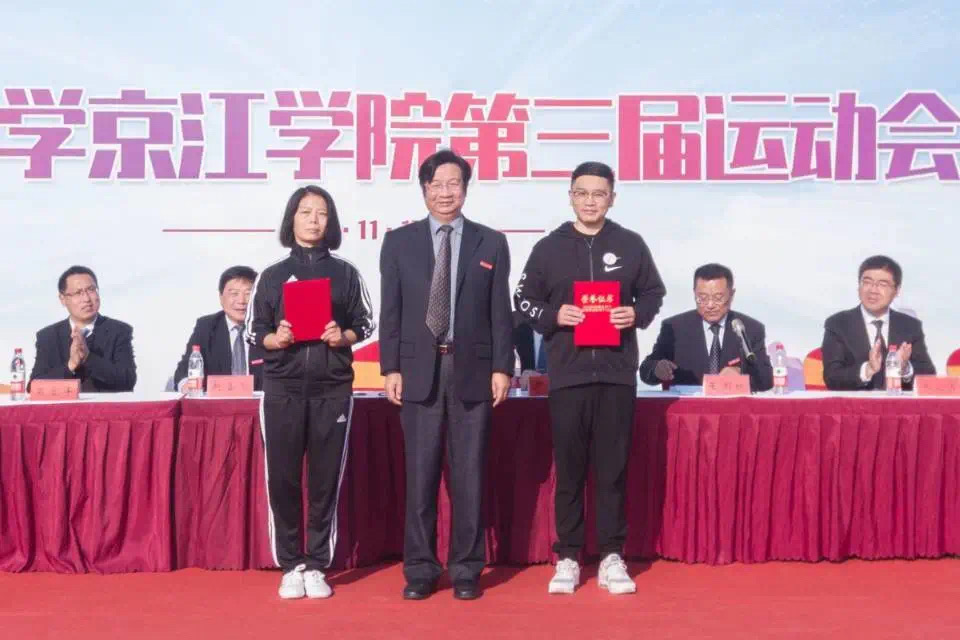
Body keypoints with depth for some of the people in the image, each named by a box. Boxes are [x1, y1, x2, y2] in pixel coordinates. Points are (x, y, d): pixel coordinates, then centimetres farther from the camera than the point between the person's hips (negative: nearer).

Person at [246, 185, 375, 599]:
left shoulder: (345, 274, 6)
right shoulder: (272, 275, 6)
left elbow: (365, 324, 8)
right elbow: (254, 332, 7)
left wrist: (343, 337, -11)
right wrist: (276, 339, -14)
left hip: (332, 389, 0)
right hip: (283, 388, 0)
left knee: (326, 478, 3)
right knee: (282, 478, 1)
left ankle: (316, 566, 12)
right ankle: (290, 566, 13)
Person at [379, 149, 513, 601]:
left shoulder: (491, 243, 8)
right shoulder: (399, 241, 8)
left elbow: (500, 311, 5)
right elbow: (390, 311, 5)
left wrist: (502, 368, -2)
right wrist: (390, 368, -2)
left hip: (472, 369, 0)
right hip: (419, 369, 0)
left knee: (469, 474, 4)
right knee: (420, 473, 3)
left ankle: (466, 570, 13)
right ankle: (420, 569, 12)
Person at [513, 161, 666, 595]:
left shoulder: (630, 245, 7)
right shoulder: (549, 248, 5)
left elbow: (653, 293, 14)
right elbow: (523, 300, 9)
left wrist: (637, 314, -6)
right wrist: (553, 316, -9)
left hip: (617, 374, 1)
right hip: (567, 374, 0)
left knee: (614, 468, 5)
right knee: (569, 469, 4)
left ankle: (611, 558, 13)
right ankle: (568, 558, 12)